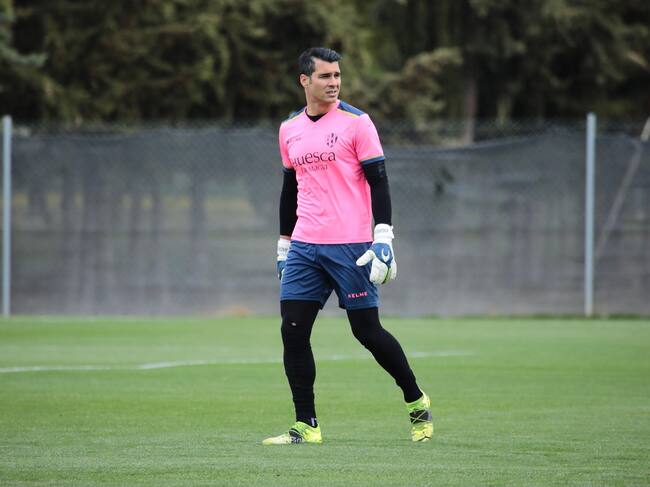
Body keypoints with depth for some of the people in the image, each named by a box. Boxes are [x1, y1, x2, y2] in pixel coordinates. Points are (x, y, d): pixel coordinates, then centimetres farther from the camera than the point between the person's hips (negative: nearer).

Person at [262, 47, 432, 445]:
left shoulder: (356, 123, -4)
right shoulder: (289, 130, 12)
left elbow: (378, 182, -6)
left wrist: (383, 239, -14)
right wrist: (284, 245, 22)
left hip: (350, 247, -5)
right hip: (304, 247, 5)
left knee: (368, 331, -1)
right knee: (293, 332, -4)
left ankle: (417, 402, 19)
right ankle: (306, 426, 1)